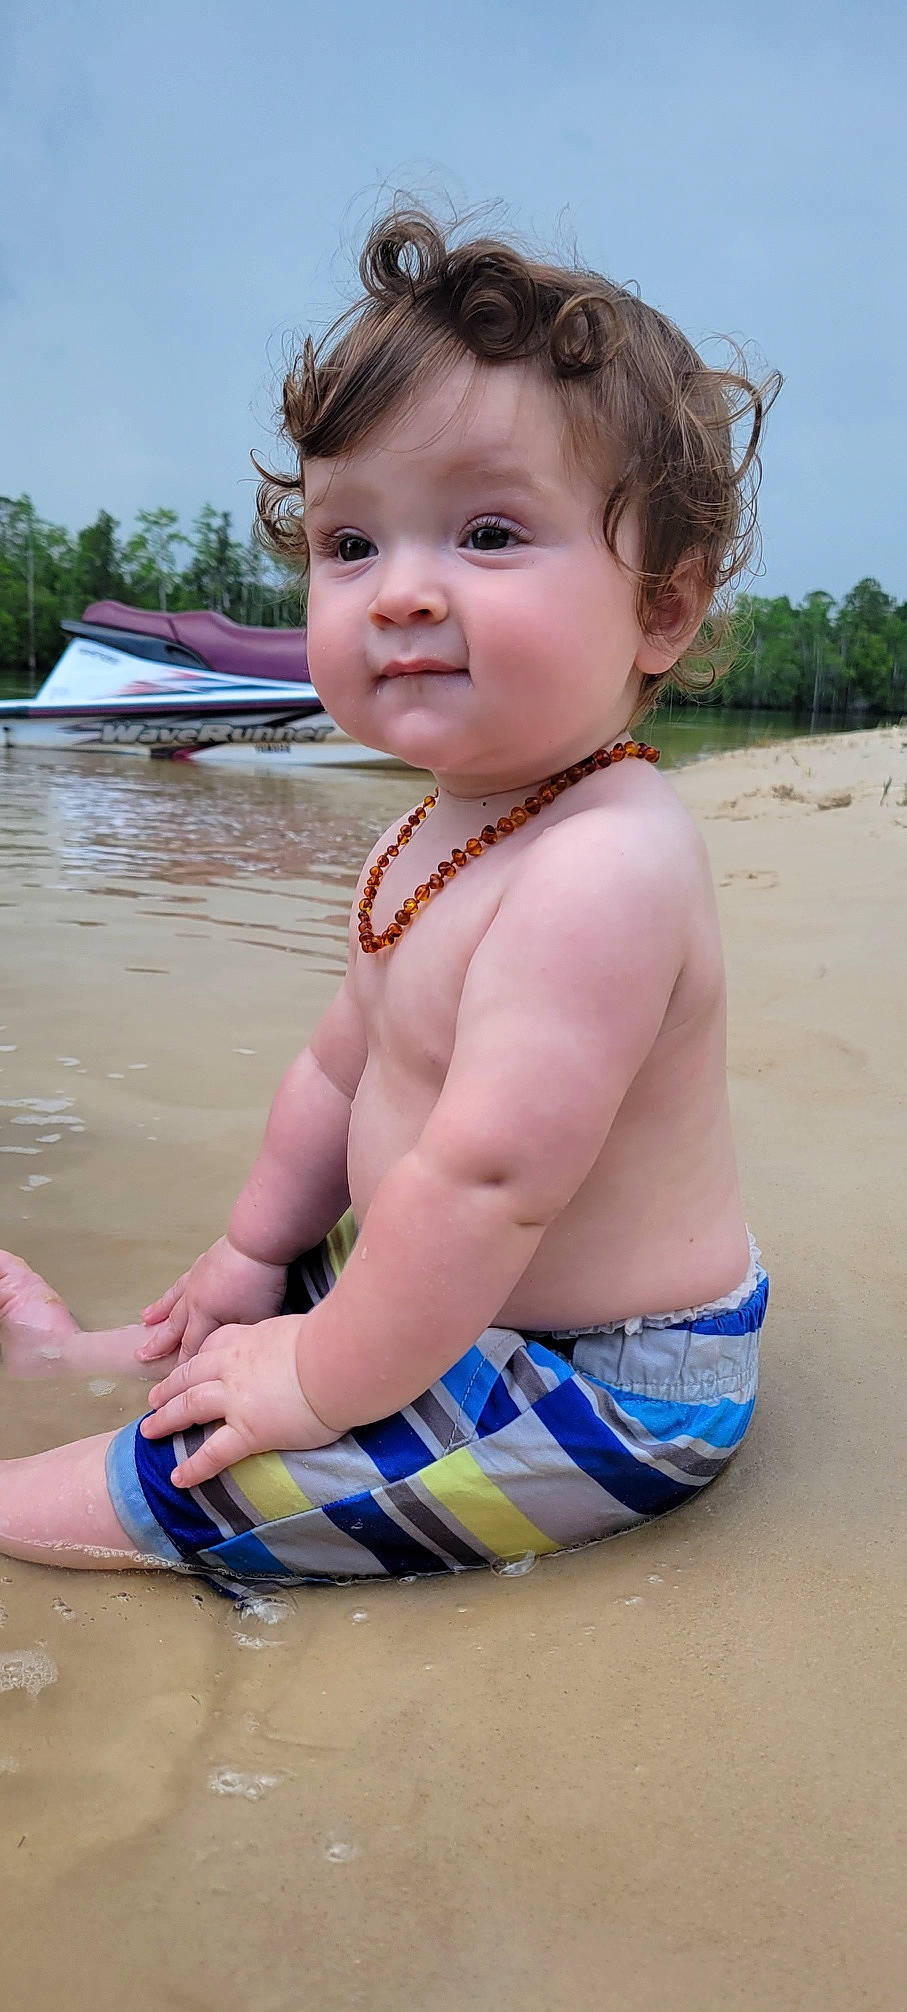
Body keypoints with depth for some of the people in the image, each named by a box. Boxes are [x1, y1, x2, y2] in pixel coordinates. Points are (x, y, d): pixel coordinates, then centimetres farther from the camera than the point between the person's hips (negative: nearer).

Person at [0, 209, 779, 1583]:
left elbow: (487, 1179, -34)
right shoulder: (439, 832, 3)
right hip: (455, 1297, 9)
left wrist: (321, 1380, -22)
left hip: (603, 1385, -9)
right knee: (229, 1321, 24)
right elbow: (342, 1071, 11)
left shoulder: (600, 865, -32)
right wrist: (252, 1256, 15)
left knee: (177, 1479, -10)